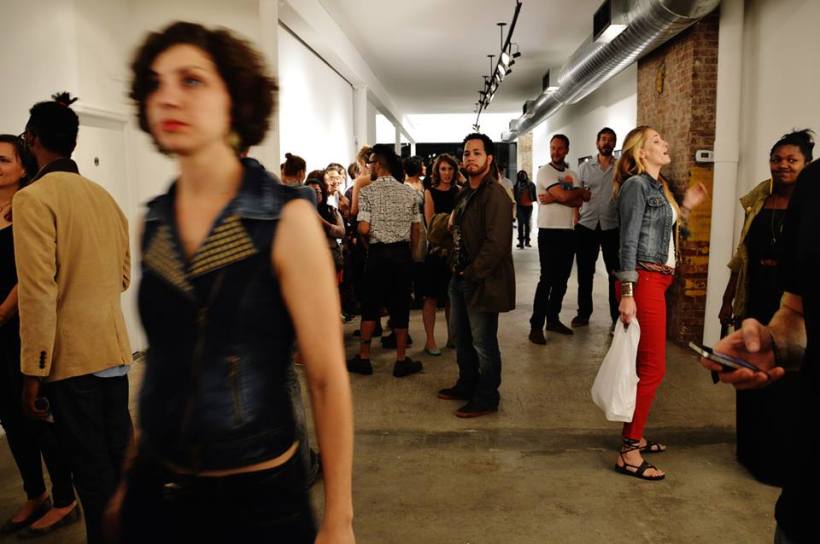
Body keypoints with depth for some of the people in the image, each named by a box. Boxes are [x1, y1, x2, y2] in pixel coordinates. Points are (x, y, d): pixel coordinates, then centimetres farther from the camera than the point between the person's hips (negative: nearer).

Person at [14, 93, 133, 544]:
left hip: (71, 354, -6)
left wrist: (33, 371, -12)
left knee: (92, 471, 5)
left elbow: (38, 291, -16)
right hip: (115, 348, 6)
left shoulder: (34, 198, -10)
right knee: (120, 459, 17)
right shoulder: (105, 196, 10)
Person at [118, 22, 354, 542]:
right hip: (155, 488, 4)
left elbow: (327, 380, -15)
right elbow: (162, 364, 9)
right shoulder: (153, 222, -1)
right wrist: (134, 471, 13)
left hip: (257, 495, -4)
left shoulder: (287, 218, -16)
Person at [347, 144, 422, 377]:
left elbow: (364, 229, -14)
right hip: (402, 253, 3)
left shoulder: (367, 191, -7)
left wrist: (368, 241, 6)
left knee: (370, 306, 9)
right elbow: (416, 230, 4)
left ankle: (363, 358, 16)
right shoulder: (409, 192, 4)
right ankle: (401, 361, 14)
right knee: (400, 306, 8)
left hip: (377, 253, -2)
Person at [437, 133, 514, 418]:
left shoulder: (495, 195, -17)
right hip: (460, 277, 9)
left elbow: (497, 244, -24)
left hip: (482, 281, -9)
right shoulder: (464, 192, 12)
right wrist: (457, 270, 11)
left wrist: (472, 273, -17)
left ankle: (486, 398, 20)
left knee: (483, 343, 4)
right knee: (462, 338, 21)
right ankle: (467, 384, 39)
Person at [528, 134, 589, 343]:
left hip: (568, 231, 6)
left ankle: (553, 319, 21)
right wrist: (581, 191, -1)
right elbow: (564, 196, -19)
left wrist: (554, 198, -17)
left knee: (562, 279, 10)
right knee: (547, 279, -8)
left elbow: (578, 202, -4)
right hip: (549, 231, -6)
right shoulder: (544, 171, -6)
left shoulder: (572, 175, 12)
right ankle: (536, 326, -3)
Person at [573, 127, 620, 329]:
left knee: (615, 273, 3)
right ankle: (584, 313, 21)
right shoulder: (585, 167, 8)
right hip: (586, 225, 2)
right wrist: (575, 219, -1)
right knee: (585, 272, 9)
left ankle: (617, 316, 13)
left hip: (612, 227, -2)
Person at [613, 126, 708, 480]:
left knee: (646, 364, 13)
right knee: (653, 367, -8)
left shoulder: (658, 186, 17)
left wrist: (685, 207, 16)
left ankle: (633, 435, 24)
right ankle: (628, 453, -1)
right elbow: (629, 242, -16)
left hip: (658, 280, 9)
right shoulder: (636, 185, -10)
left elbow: (662, 235, 15)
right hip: (644, 281, -9)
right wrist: (628, 293, -20)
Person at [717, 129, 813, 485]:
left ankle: (783, 462, 20)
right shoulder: (757, 202, 9)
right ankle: (753, 451, 30)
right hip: (756, 301, 5)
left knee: (788, 383, 4)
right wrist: (728, 300, 13)